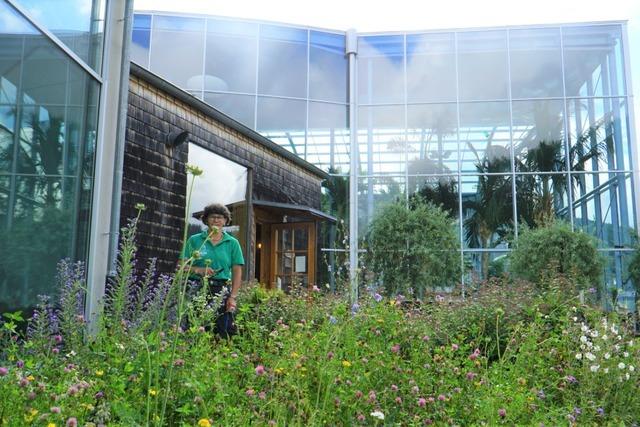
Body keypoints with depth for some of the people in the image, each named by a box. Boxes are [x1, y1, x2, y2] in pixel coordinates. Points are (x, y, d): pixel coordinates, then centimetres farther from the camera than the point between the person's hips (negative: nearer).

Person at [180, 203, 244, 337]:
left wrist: (233, 296, -4)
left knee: (224, 331, -4)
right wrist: (199, 270, -14)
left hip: (222, 290, 0)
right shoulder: (194, 240, 8)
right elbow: (183, 265, 6)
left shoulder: (232, 243, 9)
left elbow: (237, 271, 5)